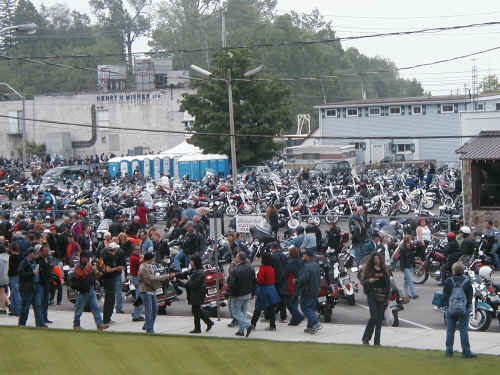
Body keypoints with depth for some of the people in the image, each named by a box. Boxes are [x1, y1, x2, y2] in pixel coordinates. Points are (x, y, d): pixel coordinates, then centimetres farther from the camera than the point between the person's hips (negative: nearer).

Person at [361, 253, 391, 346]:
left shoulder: (384, 270, 12)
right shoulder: (368, 270, 3)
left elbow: (388, 283, 14)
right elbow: (363, 281, -1)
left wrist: (387, 297, 9)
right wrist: (369, 281, -23)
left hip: (382, 297, 4)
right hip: (372, 296, -4)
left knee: (380, 319, 3)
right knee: (374, 317, -13)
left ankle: (377, 341, 8)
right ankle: (366, 338, 2)